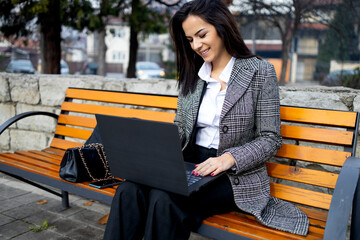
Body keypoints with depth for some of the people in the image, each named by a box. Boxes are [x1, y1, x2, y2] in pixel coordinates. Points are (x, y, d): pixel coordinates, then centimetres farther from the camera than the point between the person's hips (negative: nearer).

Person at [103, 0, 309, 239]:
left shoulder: (260, 72, -2)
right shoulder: (191, 73, 12)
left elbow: (270, 139, -5)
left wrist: (229, 158, -21)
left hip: (236, 175, -4)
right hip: (190, 167, 5)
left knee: (165, 199, -31)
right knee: (129, 191, -25)